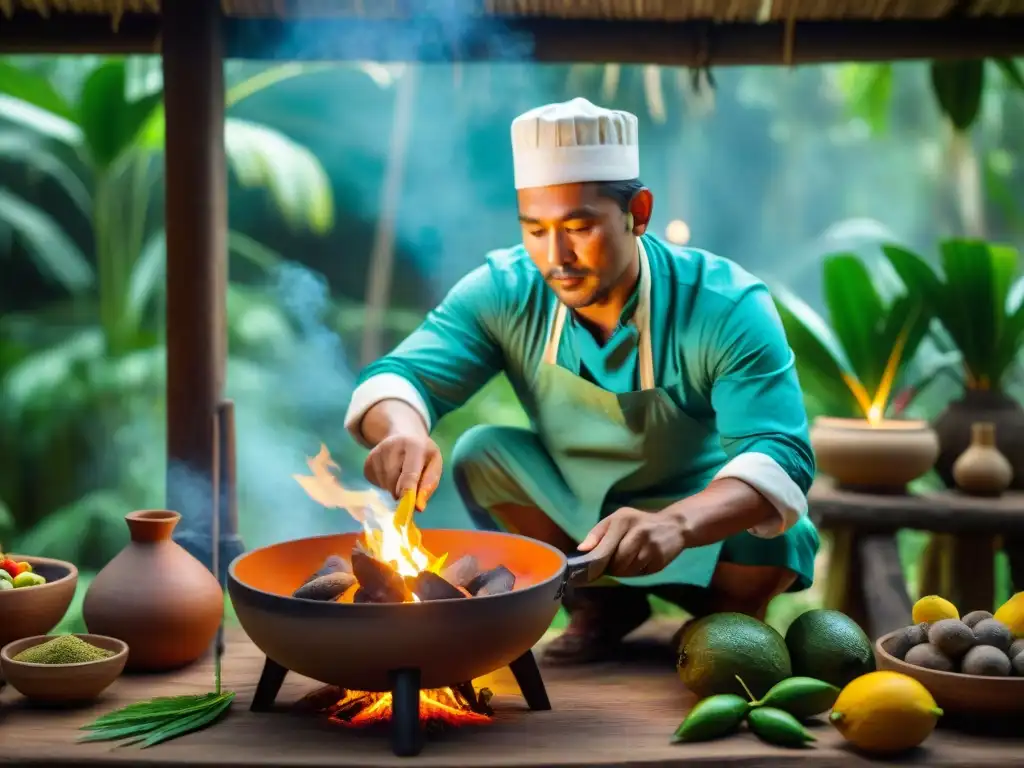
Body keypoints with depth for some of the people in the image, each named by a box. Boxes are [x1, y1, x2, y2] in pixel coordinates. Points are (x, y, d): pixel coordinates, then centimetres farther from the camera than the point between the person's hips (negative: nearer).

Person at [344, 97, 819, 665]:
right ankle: (599, 603, 1)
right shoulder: (505, 292, -18)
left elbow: (782, 459, -37)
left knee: (778, 536, -33)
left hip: (701, 514, -3)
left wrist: (674, 524, -58)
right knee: (481, 454, -20)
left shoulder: (727, 307, -27)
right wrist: (402, 429, -50)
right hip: (576, 509, 4)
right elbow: (397, 377, -23)